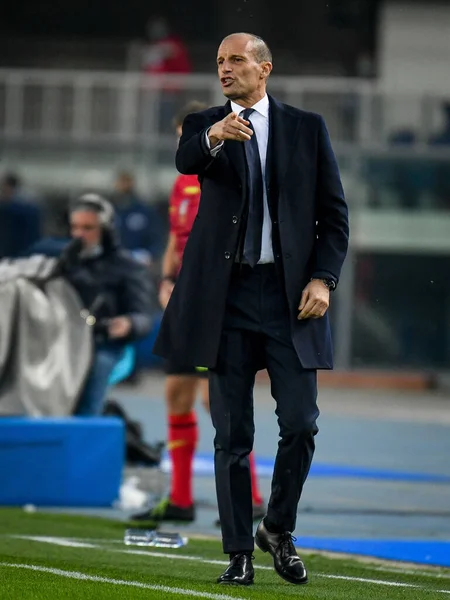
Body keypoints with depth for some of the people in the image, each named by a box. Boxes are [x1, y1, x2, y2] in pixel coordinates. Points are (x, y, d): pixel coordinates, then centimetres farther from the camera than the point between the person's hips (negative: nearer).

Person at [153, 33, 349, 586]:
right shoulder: (205, 125, 5)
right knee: (232, 433, 2)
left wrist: (323, 278, -7)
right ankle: (239, 552, 8)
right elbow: (185, 160, -18)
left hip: (290, 292, 0)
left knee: (301, 424, -5)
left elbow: (334, 212, 6)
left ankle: (278, 531, 17)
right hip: (227, 292, 0)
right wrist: (213, 137, -41)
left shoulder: (306, 128, 6)